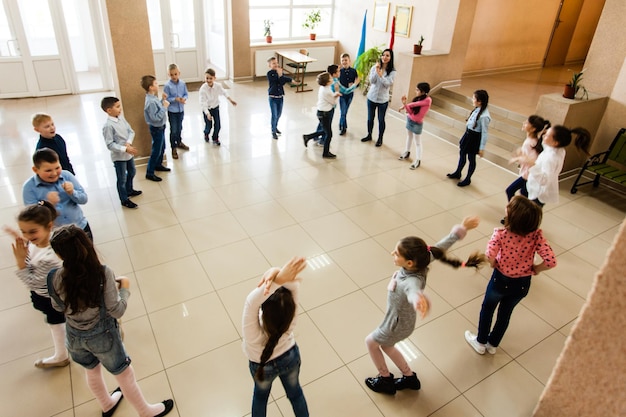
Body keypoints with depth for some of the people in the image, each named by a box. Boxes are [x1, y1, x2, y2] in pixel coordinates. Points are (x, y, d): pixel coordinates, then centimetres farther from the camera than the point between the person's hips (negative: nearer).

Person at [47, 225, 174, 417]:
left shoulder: (54, 277, -21)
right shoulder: (103, 273, -31)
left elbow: (58, 307, -1)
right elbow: (116, 311, -22)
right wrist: (125, 288, -7)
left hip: (75, 337, 4)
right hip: (103, 336, -4)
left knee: (92, 371, 31)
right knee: (125, 375, 19)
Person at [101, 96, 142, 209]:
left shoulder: (121, 117, -1)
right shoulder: (108, 125, -23)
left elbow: (131, 131, 0)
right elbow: (110, 145, -23)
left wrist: (129, 143, -17)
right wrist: (125, 149, -27)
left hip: (129, 153, 8)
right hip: (119, 156, -8)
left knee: (132, 172, 27)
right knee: (122, 179, 7)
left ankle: (129, 190, 51)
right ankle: (124, 200, 24)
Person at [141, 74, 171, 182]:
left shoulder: (153, 98, 2)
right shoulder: (151, 102, -28)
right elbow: (156, 117, -29)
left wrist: (163, 101, -2)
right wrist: (164, 107, -25)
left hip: (160, 127, 10)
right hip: (156, 128, -10)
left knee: (162, 147, 24)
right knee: (156, 150, 0)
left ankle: (158, 165, 43)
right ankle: (149, 173, 9)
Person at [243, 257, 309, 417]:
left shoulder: (255, 335, -46)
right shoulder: (290, 320, -40)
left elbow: (252, 300, -60)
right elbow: (293, 283, -47)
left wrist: (277, 280, -73)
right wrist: (276, 273, -67)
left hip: (262, 366, -1)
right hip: (290, 358, 1)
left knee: (261, 394, 32)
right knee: (295, 392, 30)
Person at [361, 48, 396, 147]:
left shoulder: (392, 71, -10)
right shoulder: (375, 67, -4)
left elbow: (388, 83, -19)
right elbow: (371, 81, -12)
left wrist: (380, 74, -28)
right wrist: (376, 71, -24)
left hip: (383, 99, -3)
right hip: (371, 97, 3)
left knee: (381, 119, 8)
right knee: (370, 118, 15)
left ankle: (380, 138, 24)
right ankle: (369, 135, 35)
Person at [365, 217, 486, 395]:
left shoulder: (411, 281, -45)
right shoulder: (421, 260, -25)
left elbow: (414, 291, -71)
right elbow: (443, 244, -15)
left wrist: (419, 299, -94)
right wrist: (462, 228, -3)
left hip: (397, 326, -8)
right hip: (404, 319, 8)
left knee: (370, 341, 22)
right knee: (385, 346, 32)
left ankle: (385, 380, 42)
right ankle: (410, 378, 49)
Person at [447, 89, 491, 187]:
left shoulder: (484, 116, -27)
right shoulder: (477, 109, -4)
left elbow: (484, 133, -21)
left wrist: (482, 148, -16)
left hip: (474, 138, -8)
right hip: (468, 134, 8)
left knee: (471, 158, 9)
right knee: (462, 153, 22)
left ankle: (468, 179, 28)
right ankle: (457, 173, 44)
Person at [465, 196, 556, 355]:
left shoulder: (501, 233, -28)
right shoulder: (536, 235, -21)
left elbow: (490, 255, -38)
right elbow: (551, 261, -25)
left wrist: (494, 264, -16)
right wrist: (534, 269, -7)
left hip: (501, 279, -3)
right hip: (522, 284, 3)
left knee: (487, 309, 25)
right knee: (505, 313, 27)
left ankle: (481, 342, 45)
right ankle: (493, 344, 48)